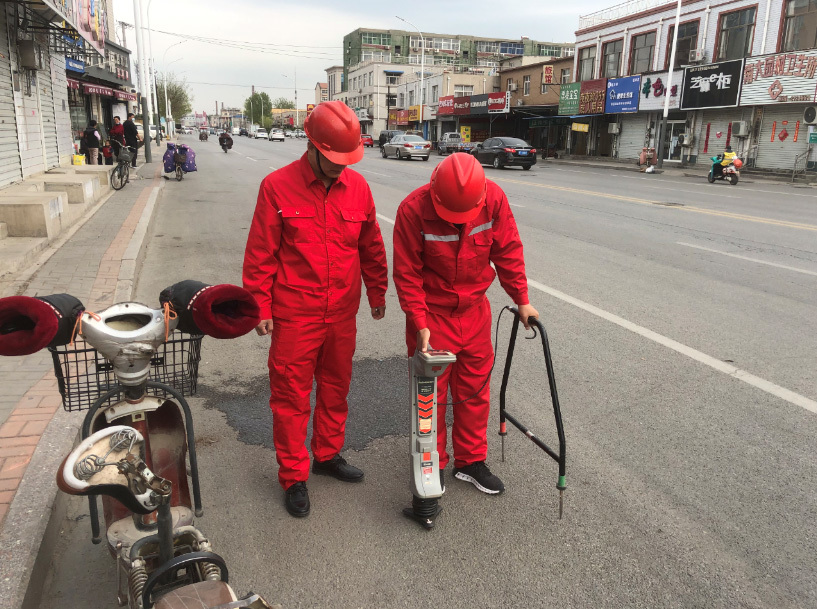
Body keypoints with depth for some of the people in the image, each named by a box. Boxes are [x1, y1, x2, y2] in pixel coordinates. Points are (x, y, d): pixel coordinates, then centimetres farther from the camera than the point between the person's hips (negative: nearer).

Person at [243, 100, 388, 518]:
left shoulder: (357, 186, 3)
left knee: (336, 389, 18)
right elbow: (260, 254, -6)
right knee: (291, 396, 5)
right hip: (293, 318, -4)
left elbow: (371, 246, 13)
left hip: (342, 315, 4)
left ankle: (328, 455, 38)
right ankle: (294, 477, 21)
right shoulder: (278, 186, -8)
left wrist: (377, 293, 17)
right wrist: (261, 307, -7)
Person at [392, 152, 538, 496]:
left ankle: (471, 462, 31)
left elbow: (508, 251, -2)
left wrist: (521, 300, -1)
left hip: (475, 311, 3)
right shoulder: (413, 210, -22)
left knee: (475, 390, 13)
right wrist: (420, 325, -20)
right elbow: (407, 274, -17)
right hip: (431, 313, -3)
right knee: (431, 393, 7)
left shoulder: (494, 199, -14)